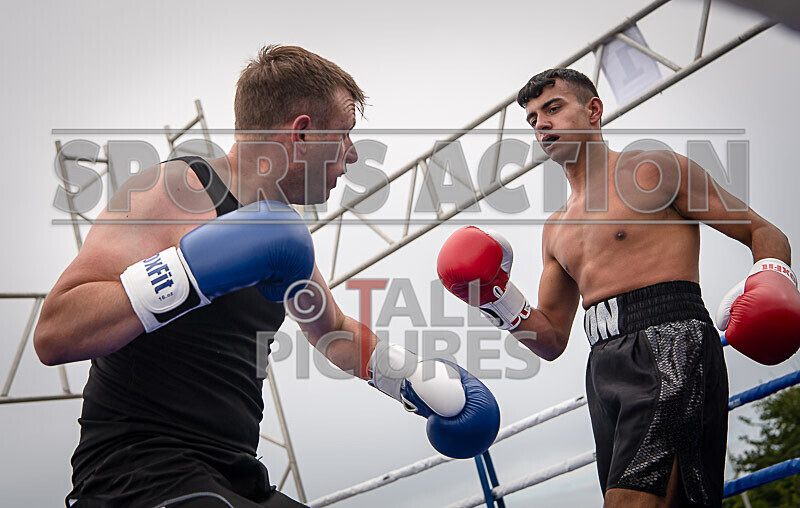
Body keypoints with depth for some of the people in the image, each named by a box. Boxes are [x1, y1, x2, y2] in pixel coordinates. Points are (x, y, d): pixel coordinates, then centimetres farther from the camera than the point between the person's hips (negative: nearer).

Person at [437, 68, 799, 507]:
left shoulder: (653, 170, 8)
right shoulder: (555, 229, 26)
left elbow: (763, 232, 7)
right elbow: (552, 341, 25)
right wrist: (501, 303, 7)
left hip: (670, 344, -6)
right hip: (605, 368, 6)